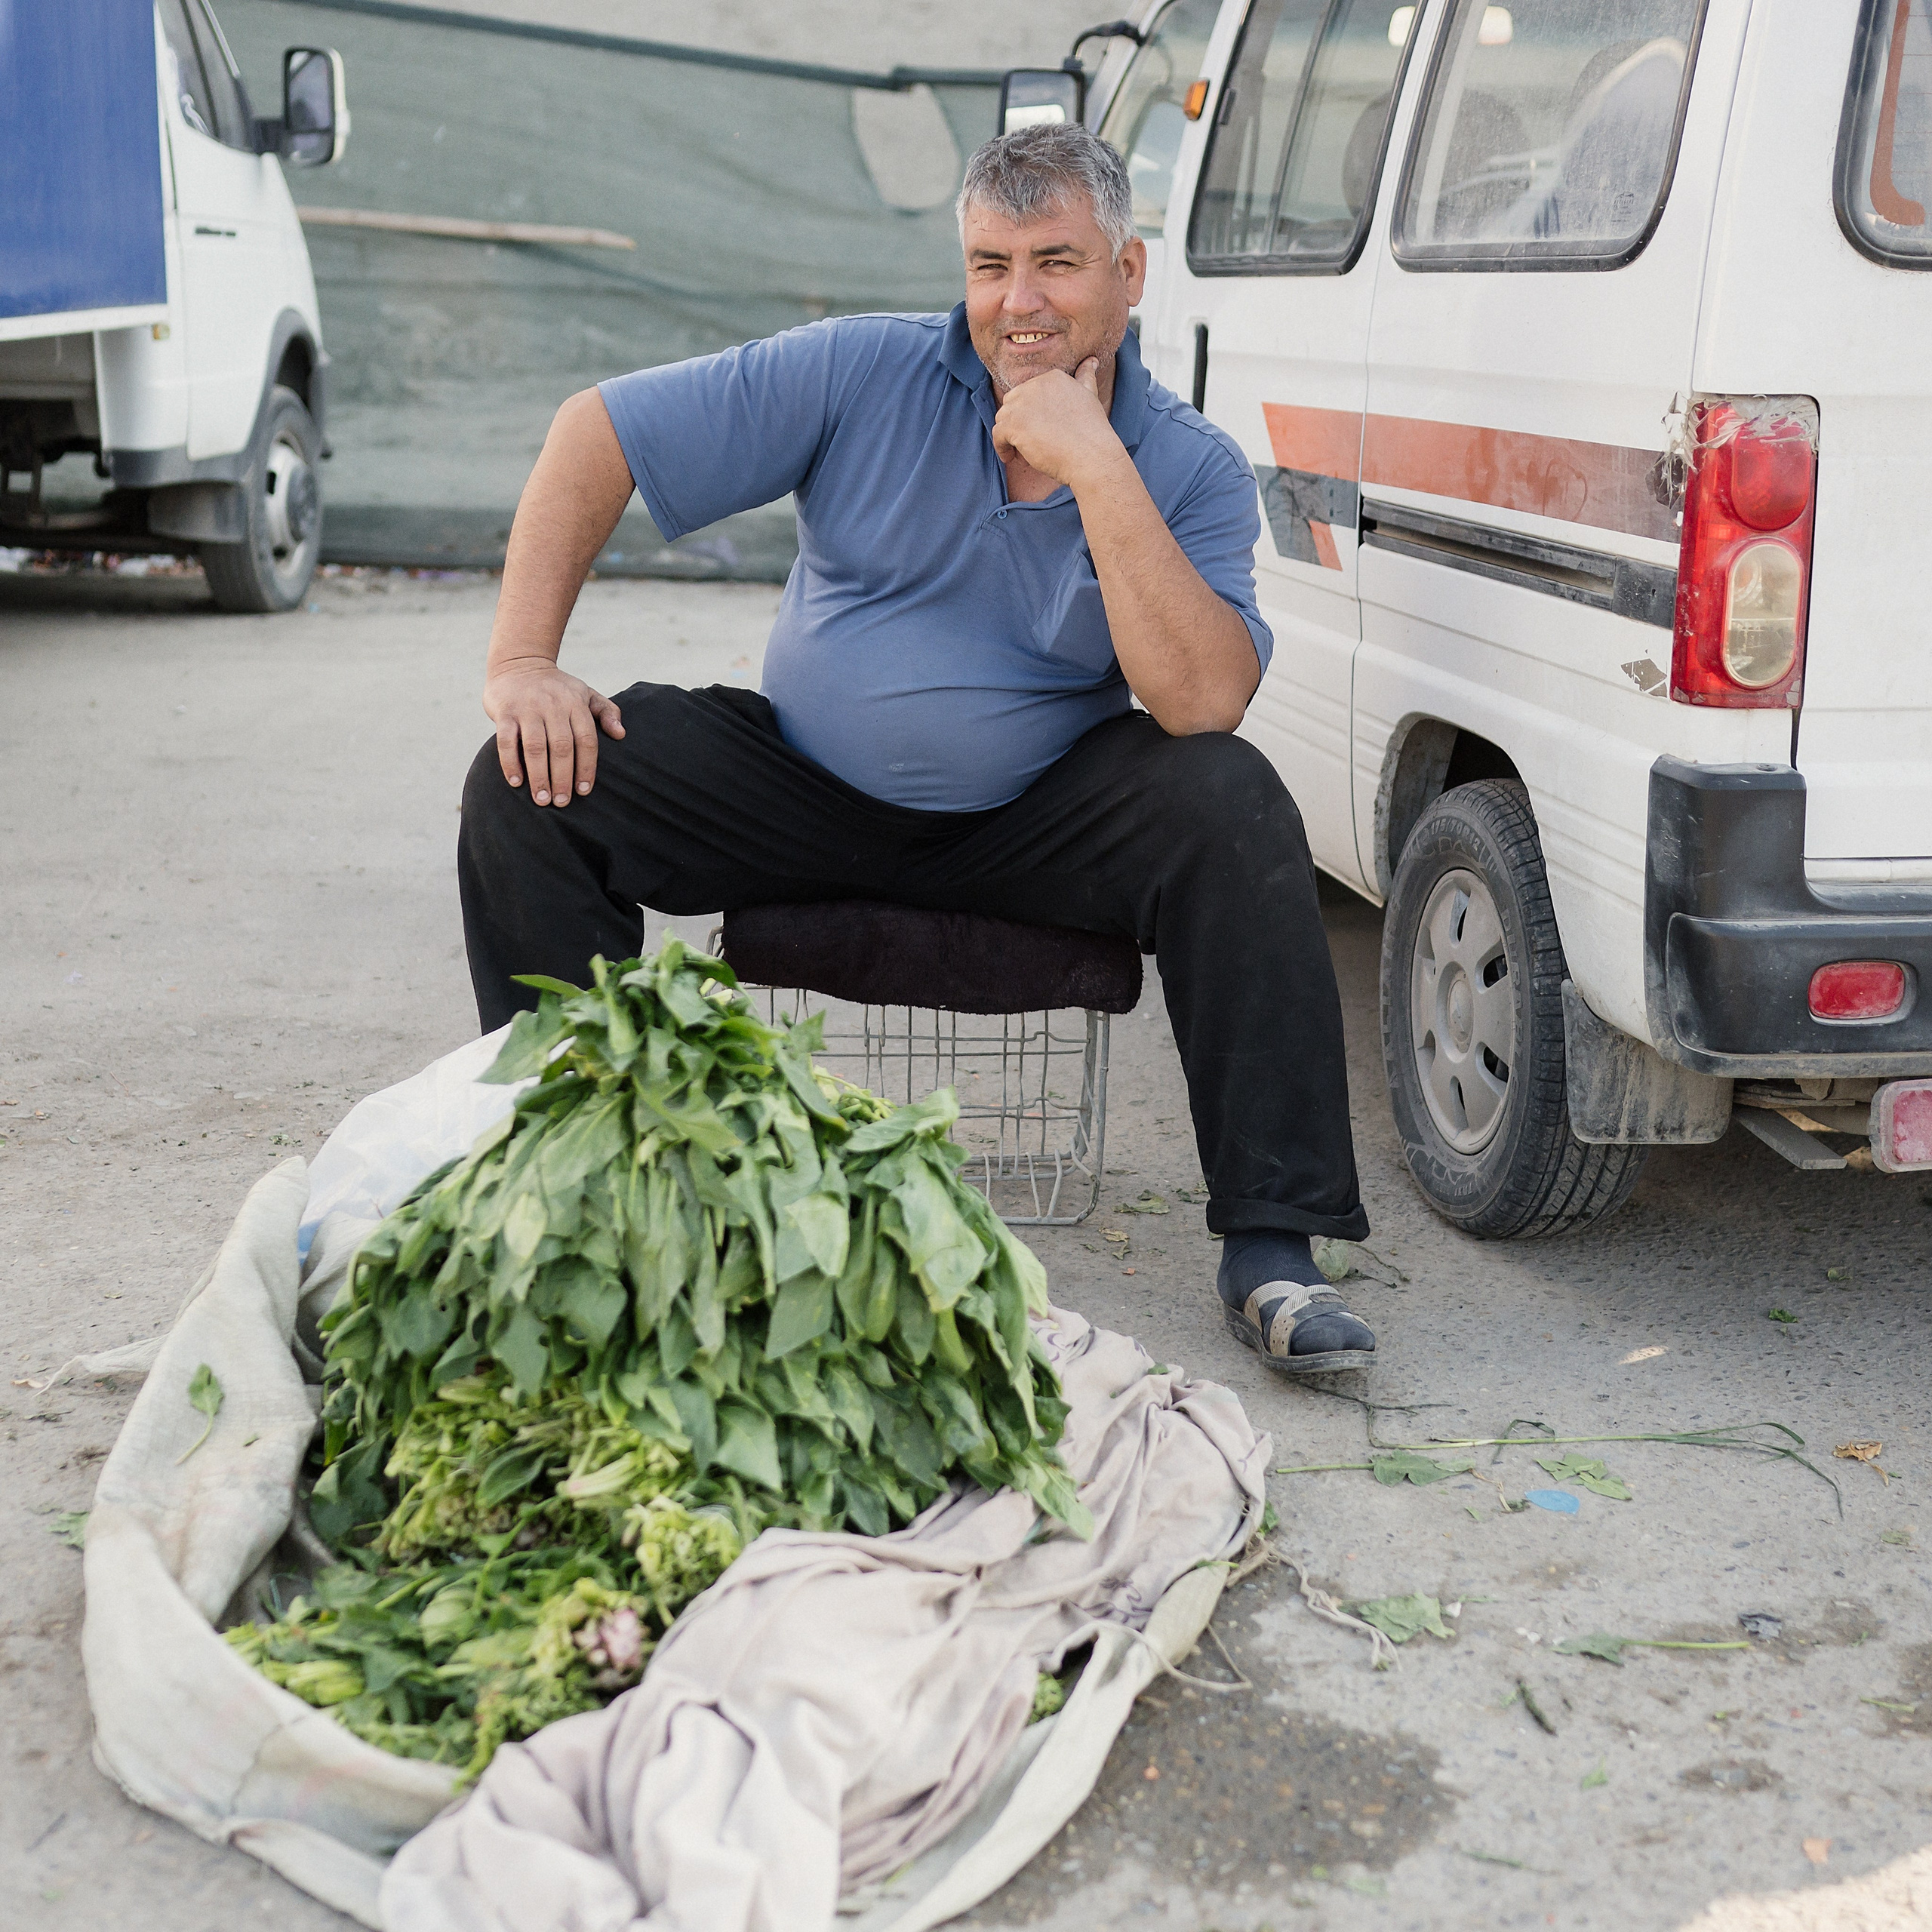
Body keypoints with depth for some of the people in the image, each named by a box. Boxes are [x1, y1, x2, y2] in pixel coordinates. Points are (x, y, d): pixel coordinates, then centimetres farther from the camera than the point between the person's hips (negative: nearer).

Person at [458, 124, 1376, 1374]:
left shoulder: (1193, 470, -8)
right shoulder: (861, 376, -8)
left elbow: (1203, 704, -25)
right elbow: (597, 436, -6)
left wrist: (1099, 471, -28)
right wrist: (523, 660, -15)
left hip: (1033, 824, -1)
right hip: (804, 790, 1)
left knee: (1233, 808, -29)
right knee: (534, 784, -19)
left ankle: (1273, 1250, -23)